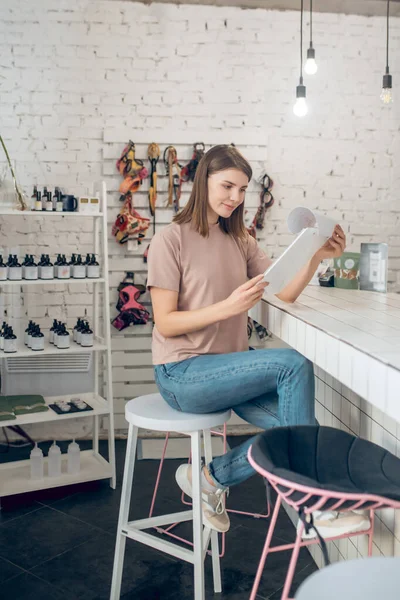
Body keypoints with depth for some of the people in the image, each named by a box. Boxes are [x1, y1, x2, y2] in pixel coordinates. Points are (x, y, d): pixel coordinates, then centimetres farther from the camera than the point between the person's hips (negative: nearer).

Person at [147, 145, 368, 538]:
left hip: (228, 369, 7)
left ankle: (210, 476, 4)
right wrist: (229, 306, -25)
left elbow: (287, 293, 3)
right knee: (294, 365, -23)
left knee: (291, 425, -21)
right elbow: (165, 324, -13)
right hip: (182, 375, -6)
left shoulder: (239, 241, 12)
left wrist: (316, 258, -14)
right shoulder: (171, 240, -7)